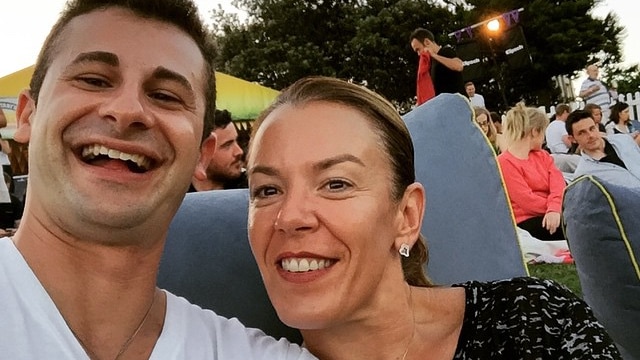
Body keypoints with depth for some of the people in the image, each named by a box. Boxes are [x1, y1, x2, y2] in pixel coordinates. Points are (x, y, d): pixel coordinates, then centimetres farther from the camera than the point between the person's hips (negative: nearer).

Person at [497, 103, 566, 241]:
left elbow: (558, 184, 0)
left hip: (549, 216, 7)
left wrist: (554, 209, -20)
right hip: (525, 223, -7)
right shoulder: (504, 162, -5)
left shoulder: (542, 155, 18)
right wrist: (559, 209, -15)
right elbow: (526, 200, -14)